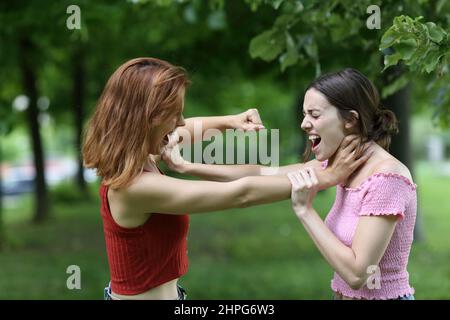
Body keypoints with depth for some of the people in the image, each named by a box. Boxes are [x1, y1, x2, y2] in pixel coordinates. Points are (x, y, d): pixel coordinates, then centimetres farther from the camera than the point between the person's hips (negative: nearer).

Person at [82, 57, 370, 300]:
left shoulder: (131, 159, -3)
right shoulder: (138, 187, -28)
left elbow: (176, 132, 20)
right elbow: (241, 194, -26)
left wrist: (229, 122, 6)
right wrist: (327, 177, -19)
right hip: (153, 295, -9)